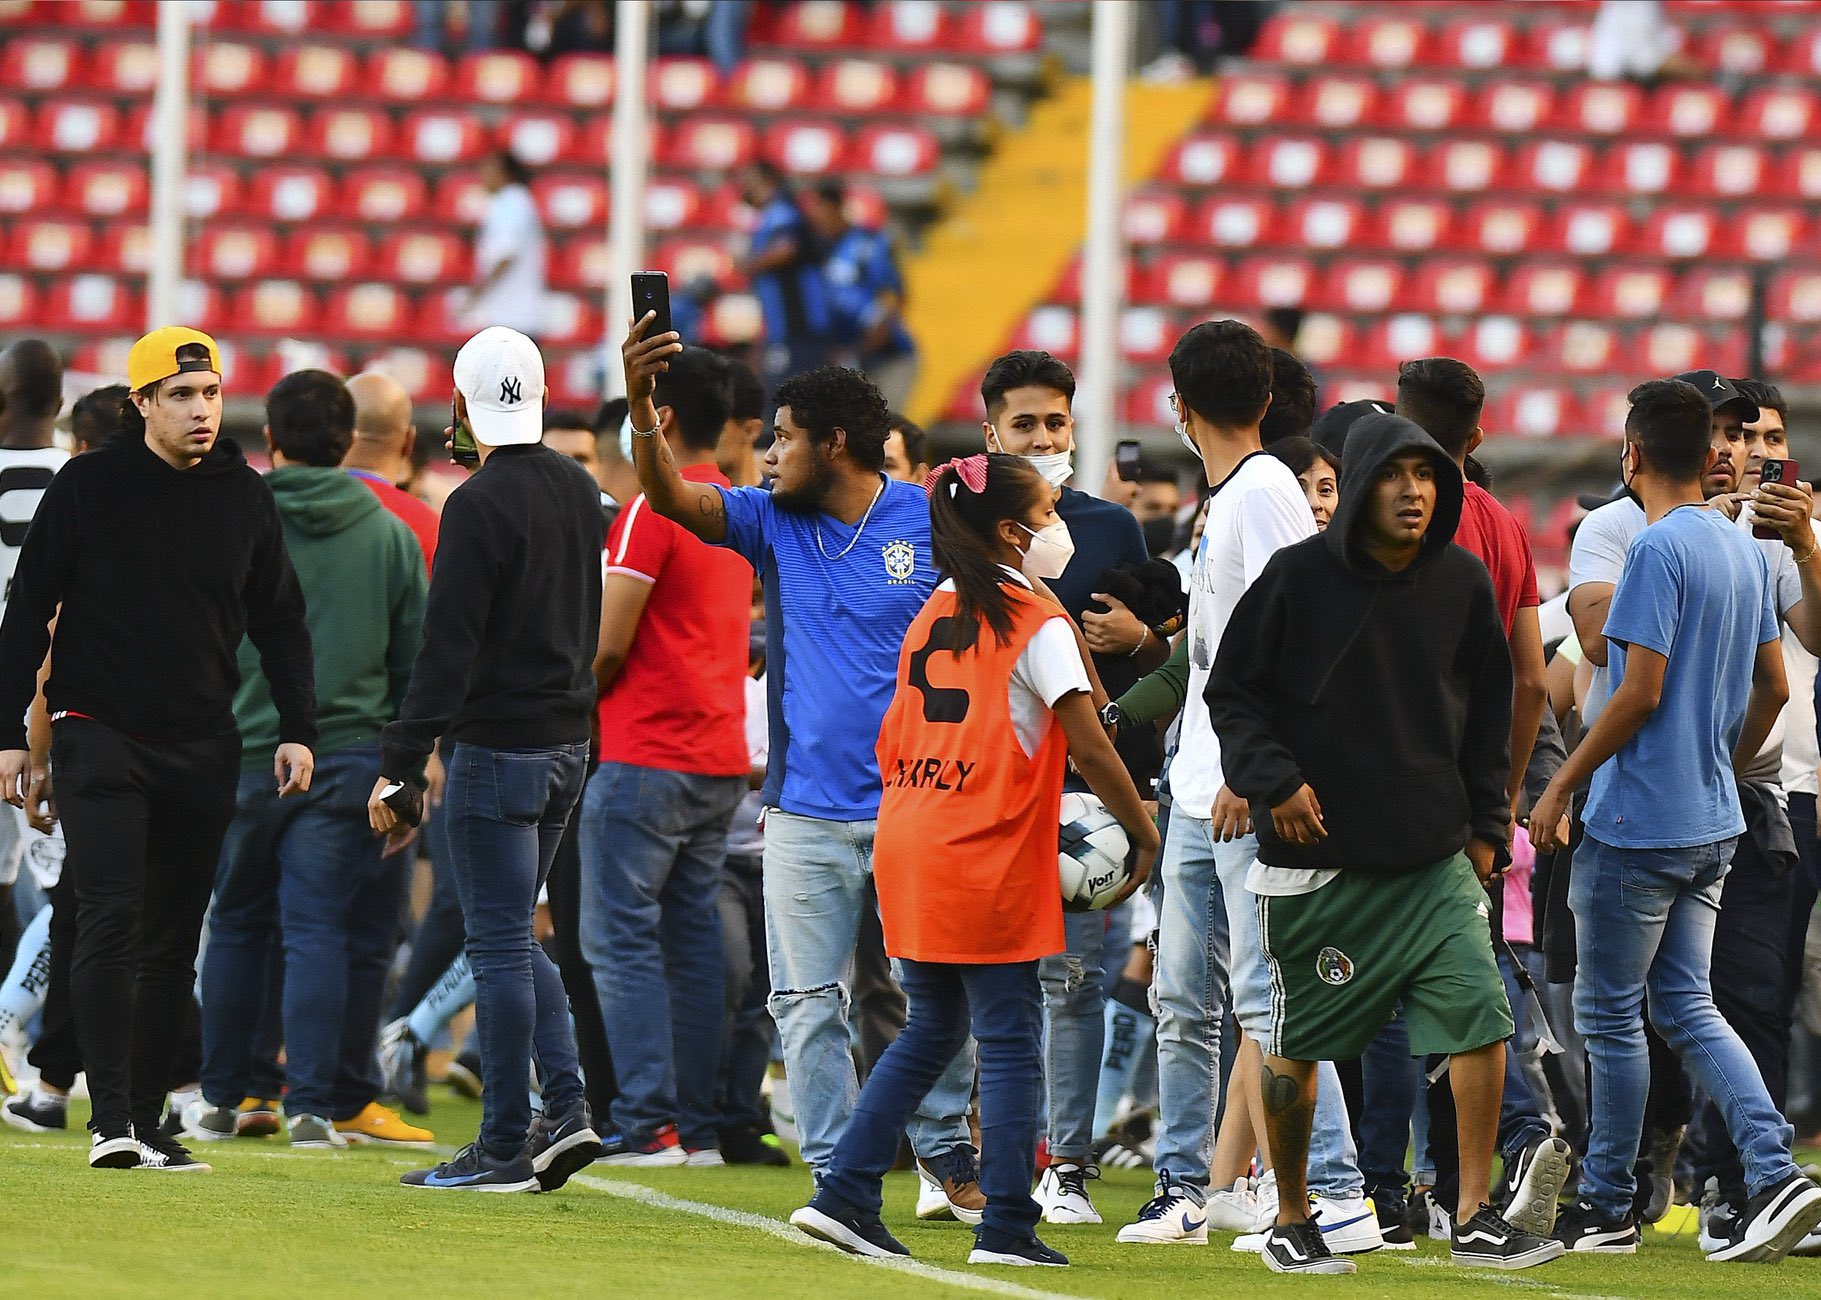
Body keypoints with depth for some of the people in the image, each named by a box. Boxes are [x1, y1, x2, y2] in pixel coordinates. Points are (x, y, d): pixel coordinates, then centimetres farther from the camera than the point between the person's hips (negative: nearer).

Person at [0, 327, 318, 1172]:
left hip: (202, 751, 4)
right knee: (112, 921, -15)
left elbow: (280, 620, 15)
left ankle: (146, 1124, 11)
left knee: (174, 941, 6)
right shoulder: (87, 488, -3)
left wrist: (297, 729, 6)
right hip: (99, 740, -4)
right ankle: (109, 1122, -17)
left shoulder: (245, 497, 6)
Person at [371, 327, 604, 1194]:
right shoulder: (580, 491, 9)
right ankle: (565, 1109, 7)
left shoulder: (480, 503, -16)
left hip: (497, 749, -8)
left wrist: (400, 764, -18)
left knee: (500, 943, -3)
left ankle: (504, 1148, 0)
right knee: (511, 936, 17)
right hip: (569, 739, 8)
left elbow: (447, 646, -19)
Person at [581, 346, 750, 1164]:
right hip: (720, 754, 8)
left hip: (647, 756, -8)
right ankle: (696, 1125, 8)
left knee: (620, 936, -5)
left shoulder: (653, 508, -12)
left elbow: (608, 645, -14)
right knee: (692, 937, 9)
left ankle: (647, 1122, -11)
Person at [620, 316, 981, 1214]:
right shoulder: (772, 522, 5)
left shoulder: (931, 522, -2)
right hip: (806, 812, 3)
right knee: (809, 1003, 2)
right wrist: (640, 404, -27)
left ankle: (945, 1158, 18)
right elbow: (669, 495, -9)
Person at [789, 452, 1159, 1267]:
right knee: (1008, 1038, 0)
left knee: (933, 1026, 17)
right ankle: (1007, 1226, 0)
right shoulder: (1038, 625, -8)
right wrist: (1143, 832, 0)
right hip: (989, 862, -7)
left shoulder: (933, 615, 12)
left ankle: (844, 1193, 10)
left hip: (908, 845, 7)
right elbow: (1090, 750, -10)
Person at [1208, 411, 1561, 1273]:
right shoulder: (1298, 578, -7)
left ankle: (1474, 1219, -4)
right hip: (1313, 862, -3)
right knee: (1294, 1043, 6)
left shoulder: (1461, 583, 4)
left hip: (1435, 861, 3)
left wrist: (1484, 823, 13)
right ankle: (1290, 1224, 23)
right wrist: (1272, 780, -13)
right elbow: (1231, 693, 1)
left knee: (1482, 1019, -10)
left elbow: (1488, 709, 16)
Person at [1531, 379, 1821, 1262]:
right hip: (1713, 823, 8)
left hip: (1638, 820, -8)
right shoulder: (1747, 553, 10)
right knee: (1688, 1008, 10)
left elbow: (1640, 692, -19)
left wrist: (1562, 785, -11)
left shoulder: (1658, 549, -15)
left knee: (1611, 1015, 2)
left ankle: (1607, 1208, 9)